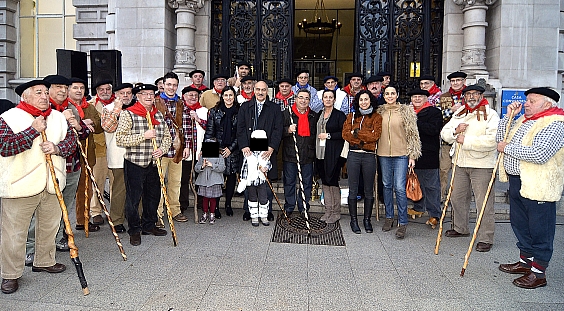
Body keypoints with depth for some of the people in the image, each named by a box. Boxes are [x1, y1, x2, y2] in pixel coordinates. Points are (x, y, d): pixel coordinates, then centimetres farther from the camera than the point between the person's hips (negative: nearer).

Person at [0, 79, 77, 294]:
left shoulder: (58, 117, 10)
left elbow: (71, 140, 8)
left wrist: (57, 147, -13)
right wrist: (34, 131, -19)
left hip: (51, 184, 5)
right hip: (20, 185, -5)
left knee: (49, 226, 16)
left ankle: (44, 261, 36)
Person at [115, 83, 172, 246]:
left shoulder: (159, 115, 12)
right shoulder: (128, 114, -6)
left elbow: (167, 136, 16)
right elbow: (120, 139, -15)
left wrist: (162, 149, -4)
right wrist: (144, 136, -20)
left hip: (153, 163, 6)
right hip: (134, 163, -6)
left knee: (153, 195, 13)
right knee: (133, 198, 1)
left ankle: (149, 225, 30)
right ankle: (134, 230, 14)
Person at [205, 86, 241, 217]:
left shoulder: (239, 112, 3)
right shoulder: (214, 111, 5)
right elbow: (209, 132, 4)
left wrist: (231, 148, -5)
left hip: (233, 151, 1)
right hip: (217, 150, -1)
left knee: (232, 177, 6)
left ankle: (228, 204, 21)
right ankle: (215, 205, 9)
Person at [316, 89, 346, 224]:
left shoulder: (339, 115, -4)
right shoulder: (319, 115, 14)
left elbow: (344, 133, -9)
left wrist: (328, 136, -12)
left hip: (333, 153, -6)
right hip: (321, 152, 6)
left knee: (333, 181, -5)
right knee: (324, 182, 9)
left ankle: (336, 212, 7)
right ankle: (328, 211, 18)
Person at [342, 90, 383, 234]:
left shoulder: (376, 117, 7)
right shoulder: (351, 116, 12)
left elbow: (375, 135, -7)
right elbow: (345, 133, -1)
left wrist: (356, 132, -7)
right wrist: (364, 138, -10)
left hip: (369, 156, -1)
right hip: (353, 155, 1)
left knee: (369, 190, 6)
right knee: (353, 189, 3)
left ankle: (367, 219, 17)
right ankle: (353, 220, 13)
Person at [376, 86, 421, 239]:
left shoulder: (406, 111, 1)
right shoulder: (379, 112, 10)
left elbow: (412, 133, 1)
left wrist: (412, 155, -3)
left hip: (401, 154, -3)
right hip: (383, 154, 4)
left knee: (400, 188, -8)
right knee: (387, 186, 11)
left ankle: (403, 222, 0)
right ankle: (389, 217, 25)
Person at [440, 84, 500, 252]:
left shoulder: (491, 114, -8)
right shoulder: (458, 114, 13)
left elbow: (493, 139, -22)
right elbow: (444, 134, 10)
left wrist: (466, 140, -18)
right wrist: (455, 131, -12)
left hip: (482, 164, -7)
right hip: (460, 163, 7)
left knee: (484, 203, -4)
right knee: (457, 197, 17)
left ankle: (486, 238, 6)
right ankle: (460, 228, 35)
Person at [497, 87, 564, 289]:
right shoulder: (523, 120, 13)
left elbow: (540, 154, -28)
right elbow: (501, 138, 18)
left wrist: (508, 148, -18)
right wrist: (509, 116, 6)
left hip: (539, 187, -9)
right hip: (516, 181, 9)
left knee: (540, 229, 2)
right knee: (520, 224, 19)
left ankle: (538, 273, 12)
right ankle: (525, 262, 35)